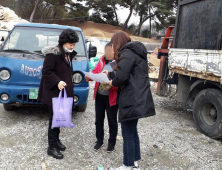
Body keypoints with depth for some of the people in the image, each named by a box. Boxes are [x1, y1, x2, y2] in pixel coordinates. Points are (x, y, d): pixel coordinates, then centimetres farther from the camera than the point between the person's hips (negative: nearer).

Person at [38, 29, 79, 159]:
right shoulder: (53, 53, -14)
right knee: (55, 118, -3)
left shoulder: (68, 55, 13)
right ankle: (52, 147, 6)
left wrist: (68, 85, 15)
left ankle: (56, 140, 30)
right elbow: (46, 71, -19)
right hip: (53, 92, -8)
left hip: (64, 92, 8)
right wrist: (57, 82, -31)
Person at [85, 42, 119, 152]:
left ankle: (112, 142, 30)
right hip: (99, 95, 5)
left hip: (111, 97, -5)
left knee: (112, 121, 11)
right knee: (99, 119, 17)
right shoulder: (102, 60, 2)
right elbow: (95, 72, 11)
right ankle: (99, 140, 35)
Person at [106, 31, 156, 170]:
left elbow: (121, 77, -24)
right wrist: (110, 74, 26)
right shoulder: (135, 52, 16)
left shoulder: (127, 53, -14)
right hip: (138, 98, 10)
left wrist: (113, 83, -3)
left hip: (132, 99, -10)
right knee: (133, 131, 19)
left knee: (127, 134, 1)